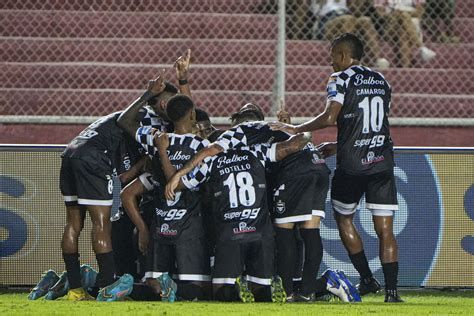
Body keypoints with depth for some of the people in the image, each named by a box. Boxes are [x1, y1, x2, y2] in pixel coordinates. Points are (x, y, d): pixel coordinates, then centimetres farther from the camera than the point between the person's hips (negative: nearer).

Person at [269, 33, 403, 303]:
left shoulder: (341, 79, -4)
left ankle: (367, 279, 11)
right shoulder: (381, 81, 16)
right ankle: (392, 291, -6)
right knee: (385, 229, 2)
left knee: (344, 219, 17)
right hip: (382, 161, 4)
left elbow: (330, 118, -16)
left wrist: (296, 129, -2)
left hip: (352, 164, -4)